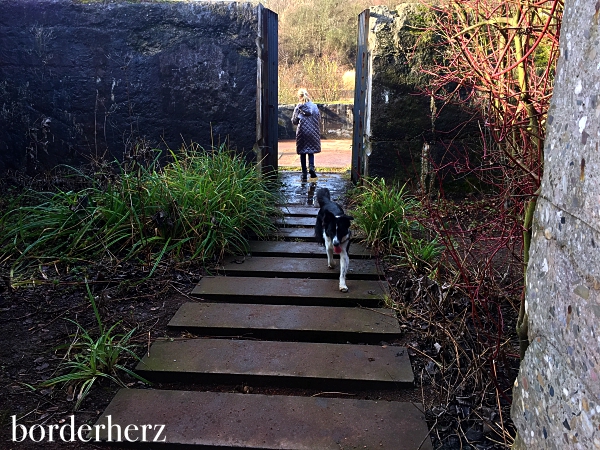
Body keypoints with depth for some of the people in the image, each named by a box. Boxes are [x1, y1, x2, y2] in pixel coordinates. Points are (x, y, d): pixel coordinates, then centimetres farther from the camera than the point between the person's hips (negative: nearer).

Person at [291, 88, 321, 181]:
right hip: (313, 132, 1)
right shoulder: (314, 107, 1)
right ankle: (311, 167, -12)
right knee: (311, 151, 13)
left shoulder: (298, 108, -4)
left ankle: (304, 174, 6)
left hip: (302, 132, -1)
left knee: (302, 152, 6)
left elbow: (294, 121, 1)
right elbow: (319, 120, 5)